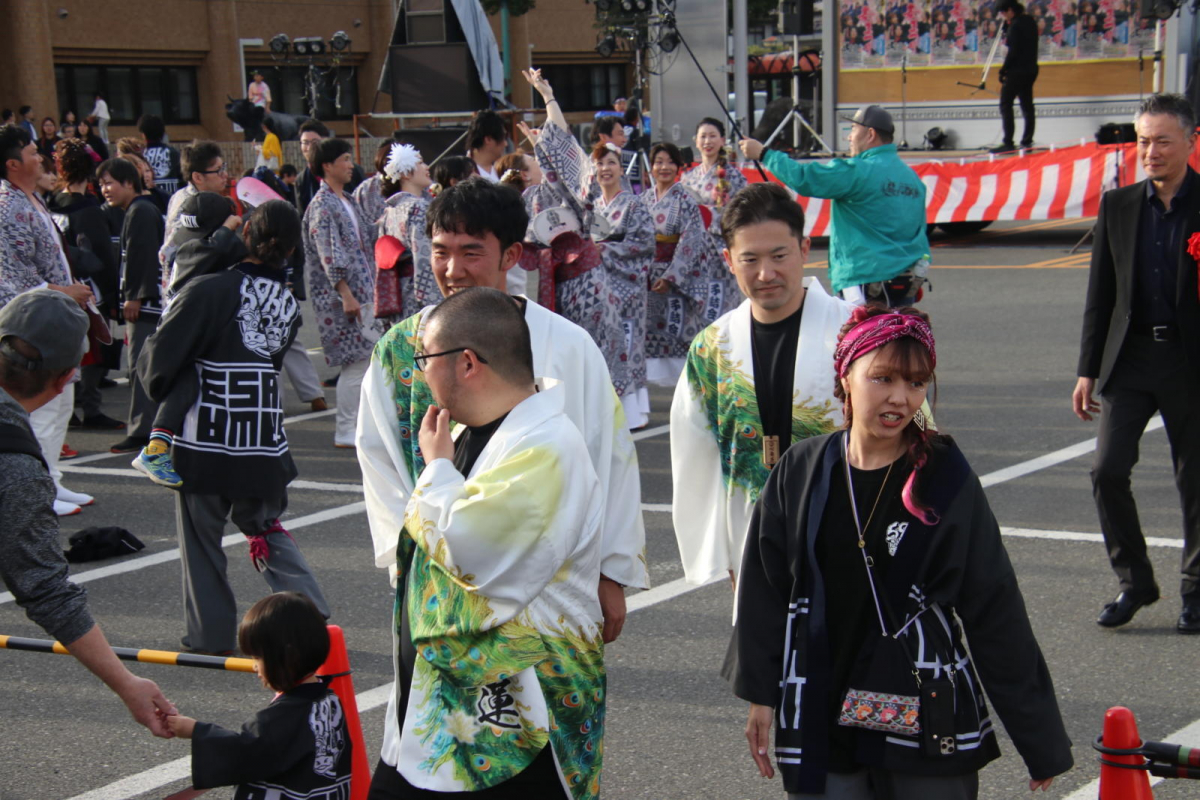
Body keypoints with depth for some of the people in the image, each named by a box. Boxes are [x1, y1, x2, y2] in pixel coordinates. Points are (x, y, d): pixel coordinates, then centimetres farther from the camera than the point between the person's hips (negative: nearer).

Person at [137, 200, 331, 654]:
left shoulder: (210, 290, -14)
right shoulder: (289, 305, 5)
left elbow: (161, 358, -13)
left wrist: (158, 389, 9)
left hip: (206, 440, -5)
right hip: (265, 443, 5)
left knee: (201, 536, 12)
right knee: (267, 532, 20)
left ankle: (211, 633, 18)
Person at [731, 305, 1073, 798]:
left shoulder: (946, 480, -3)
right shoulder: (799, 474, 2)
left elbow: (995, 611, -1)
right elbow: (765, 588, 9)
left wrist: (1040, 738, 1)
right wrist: (761, 695, 7)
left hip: (928, 724, -1)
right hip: (819, 724, 2)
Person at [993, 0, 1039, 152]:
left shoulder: (1016, 25, -15)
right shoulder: (1030, 22, 11)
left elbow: (1013, 51, -18)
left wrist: (1003, 70, -10)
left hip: (1017, 71, -9)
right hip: (1030, 70, 9)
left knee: (1005, 105, -6)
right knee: (1027, 106, 11)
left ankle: (1008, 143, -12)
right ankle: (1027, 141, 10)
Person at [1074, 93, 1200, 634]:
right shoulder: (1118, 206, 6)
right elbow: (1100, 295, 9)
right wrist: (1088, 370, 6)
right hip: (1130, 360, 3)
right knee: (1108, 471, -5)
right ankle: (1133, 582, 12)